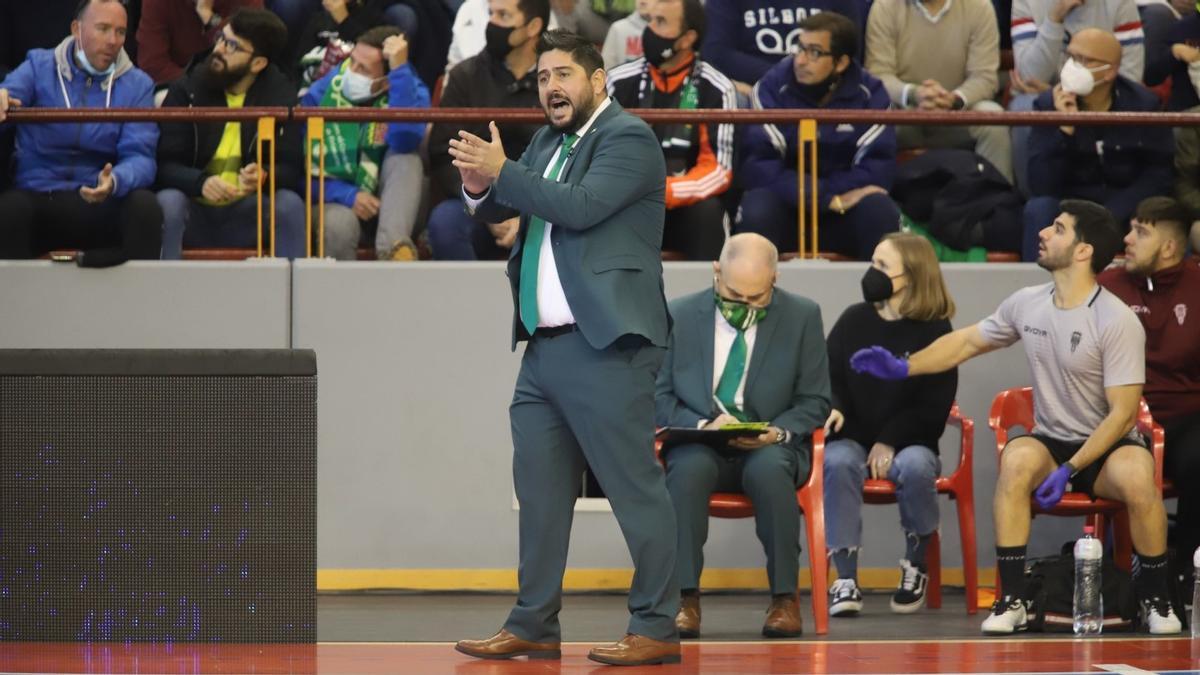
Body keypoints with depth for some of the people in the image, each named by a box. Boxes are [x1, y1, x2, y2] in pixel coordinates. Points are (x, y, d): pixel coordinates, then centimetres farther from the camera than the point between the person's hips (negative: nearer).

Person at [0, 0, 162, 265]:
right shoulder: (39, 68, 7)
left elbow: (139, 156, -5)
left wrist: (114, 182, -29)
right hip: (37, 198, -1)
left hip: (101, 206, 1)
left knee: (144, 205, -30)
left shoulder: (137, 85, 7)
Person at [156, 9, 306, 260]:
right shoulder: (187, 90, -4)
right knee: (167, 201, -32)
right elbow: (164, 164, -9)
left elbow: (291, 169, -4)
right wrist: (201, 182, -30)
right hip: (195, 214, -1)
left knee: (290, 204, -26)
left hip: (247, 218, 1)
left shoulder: (280, 96, -1)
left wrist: (264, 177, -28)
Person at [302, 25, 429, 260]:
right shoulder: (321, 94, -8)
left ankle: (392, 247, -42)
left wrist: (400, 69, -34)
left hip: (391, 203, 1)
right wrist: (348, 196, -20)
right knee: (339, 223, -37)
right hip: (337, 202, -1)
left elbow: (406, 140, -33)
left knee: (405, 157, -30)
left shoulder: (410, 89, -10)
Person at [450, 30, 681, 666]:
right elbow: (497, 208, 14)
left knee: (634, 487, -6)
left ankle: (657, 630, -3)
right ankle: (533, 626, 18)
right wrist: (479, 184, -8)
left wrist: (501, 173, -16)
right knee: (539, 492, 12)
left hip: (604, 346, -9)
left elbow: (581, 205, -20)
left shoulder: (628, 138, -7)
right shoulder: (547, 142, 18)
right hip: (544, 347, 9)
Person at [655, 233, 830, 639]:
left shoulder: (802, 317, 4)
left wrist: (779, 432, -15)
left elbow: (814, 402, 6)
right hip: (700, 445, 0)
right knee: (688, 466, -36)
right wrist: (703, 425, -15)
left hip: (770, 448, 0)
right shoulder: (679, 316, 4)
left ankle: (784, 597, -27)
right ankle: (685, 598, -33)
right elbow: (658, 397, 4)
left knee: (769, 468, -36)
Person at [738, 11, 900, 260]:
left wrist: (820, 193, -18)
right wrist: (830, 199, -22)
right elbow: (759, 167, -16)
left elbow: (877, 169, -10)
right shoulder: (772, 88, -8)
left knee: (880, 211, -30)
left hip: (845, 218, 1)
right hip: (784, 208, -1)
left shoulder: (870, 93, -4)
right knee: (757, 214, -33)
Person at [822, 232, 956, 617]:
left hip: (909, 442, -2)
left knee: (914, 466, -37)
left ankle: (916, 567, -12)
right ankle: (845, 578, -33)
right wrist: (833, 408, -14)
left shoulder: (935, 331, 1)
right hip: (853, 439, 2)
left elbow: (933, 408, -2)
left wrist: (890, 440, -13)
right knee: (837, 462, -34)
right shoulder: (853, 321, 9)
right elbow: (828, 378, 9)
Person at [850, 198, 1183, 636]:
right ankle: (1012, 601, -27)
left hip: (1107, 445, -4)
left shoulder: (1117, 322, -16)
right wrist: (903, 368, 5)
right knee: (1017, 458, -31)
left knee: (1136, 476, -37)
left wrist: (1070, 470, -23)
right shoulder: (1027, 305, 1)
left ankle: (1155, 600, -12)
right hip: (1051, 442, 4)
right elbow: (966, 342, 17)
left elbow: (1122, 413, -16)